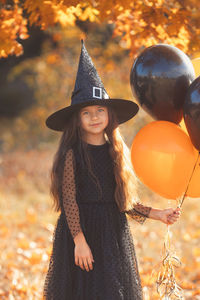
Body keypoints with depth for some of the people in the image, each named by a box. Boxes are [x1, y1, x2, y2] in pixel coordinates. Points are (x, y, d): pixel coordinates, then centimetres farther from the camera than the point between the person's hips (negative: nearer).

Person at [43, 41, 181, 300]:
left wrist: (157, 215, 7)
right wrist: (79, 241, -16)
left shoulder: (117, 152, 7)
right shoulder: (73, 153, -8)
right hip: (81, 229, -5)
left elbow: (124, 201, 12)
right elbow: (69, 200, -11)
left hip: (114, 231, 5)